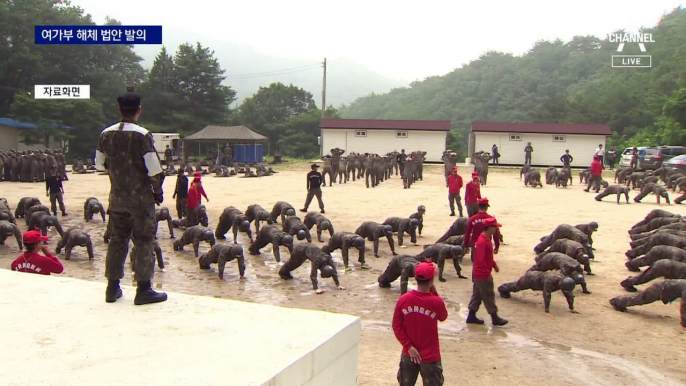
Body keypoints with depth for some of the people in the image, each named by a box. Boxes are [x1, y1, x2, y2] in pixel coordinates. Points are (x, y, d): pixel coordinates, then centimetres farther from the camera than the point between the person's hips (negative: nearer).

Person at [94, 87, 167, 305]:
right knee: (144, 241, 2)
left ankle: (113, 288, 22)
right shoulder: (142, 135, -15)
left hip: (117, 197, 5)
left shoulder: (106, 134, 1)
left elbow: (100, 165, 10)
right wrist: (158, 191, -3)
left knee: (117, 240, 14)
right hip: (140, 197, -5)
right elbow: (154, 169, -16)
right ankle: (143, 289, 4)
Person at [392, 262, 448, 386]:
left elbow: (396, 326, -8)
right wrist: (435, 294, -2)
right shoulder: (436, 302, -21)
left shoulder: (404, 299, -13)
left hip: (408, 354, 3)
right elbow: (443, 317, 1)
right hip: (430, 356, -2)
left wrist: (409, 346, -5)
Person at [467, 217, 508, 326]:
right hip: (482, 275, -10)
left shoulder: (486, 238, 8)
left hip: (478, 274, 10)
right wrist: (487, 273, -28)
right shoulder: (482, 241, -25)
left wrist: (494, 264, 15)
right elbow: (480, 260, -29)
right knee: (489, 296, 3)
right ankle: (495, 318, 14)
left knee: (477, 295, 15)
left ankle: (471, 316, 21)